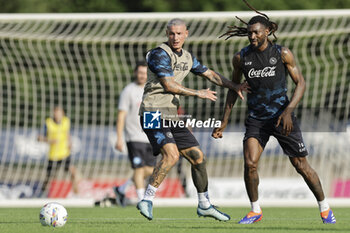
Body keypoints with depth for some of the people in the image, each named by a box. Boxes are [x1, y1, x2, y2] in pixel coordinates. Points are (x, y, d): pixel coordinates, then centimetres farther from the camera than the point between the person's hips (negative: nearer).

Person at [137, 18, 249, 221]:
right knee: (171, 155, -28)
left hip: (171, 116, 9)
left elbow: (210, 74, 27)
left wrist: (234, 86, 20)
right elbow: (169, 85, -19)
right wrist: (198, 94, -11)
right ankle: (147, 200, -24)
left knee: (198, 157, 10)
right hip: (154, 114, -9)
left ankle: (205, 205, 23)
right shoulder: (160, 54, -12)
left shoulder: (187, 58, 14)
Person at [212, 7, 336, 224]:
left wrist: (288, 111, -18)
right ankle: (255, 210, 4)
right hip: (256, 118, 2)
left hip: (282, 116, -2)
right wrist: (224, 123, 11)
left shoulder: (283, 54, -7)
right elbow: (234, 89, 13)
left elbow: (301, 83, -4)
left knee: (301, 166, 2)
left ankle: (324, 207, 21)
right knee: (250, 164, -16)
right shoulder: (241, 58, 0)